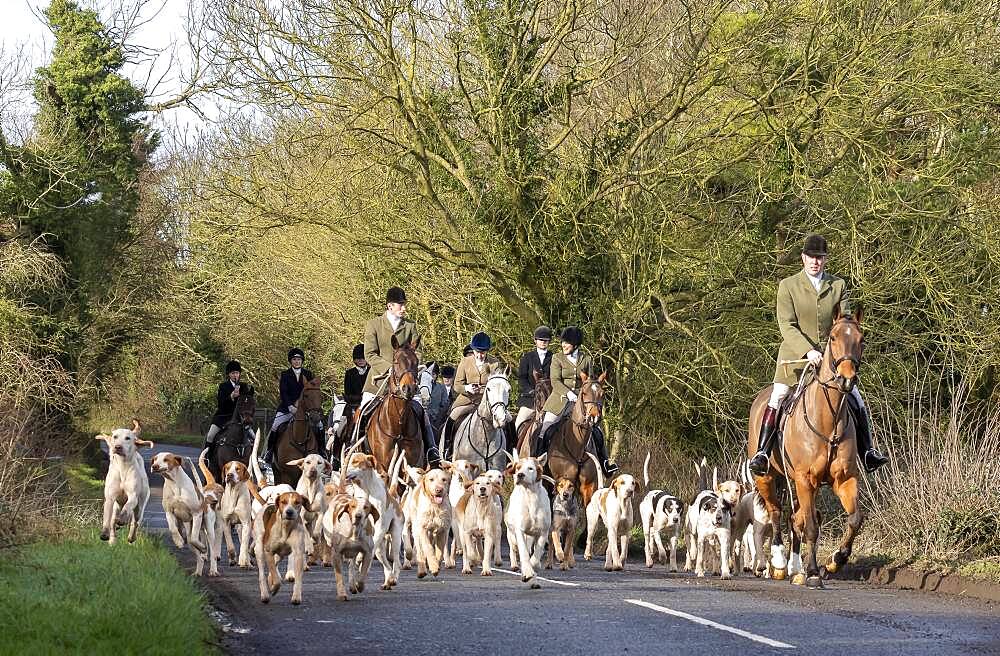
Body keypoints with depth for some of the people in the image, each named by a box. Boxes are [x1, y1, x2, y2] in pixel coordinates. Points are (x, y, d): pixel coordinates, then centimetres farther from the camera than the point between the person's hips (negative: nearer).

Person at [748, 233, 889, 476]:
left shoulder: (838, 286, 8)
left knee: (856, 401, 0)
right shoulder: (788, 286, -1)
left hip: (830, 356, 3)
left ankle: (867, 453, 13)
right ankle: (762, 453, -13)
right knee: (776, 400, -16)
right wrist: (807, 351, -23)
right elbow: (787, 326, -9)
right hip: (795, 356, -3)